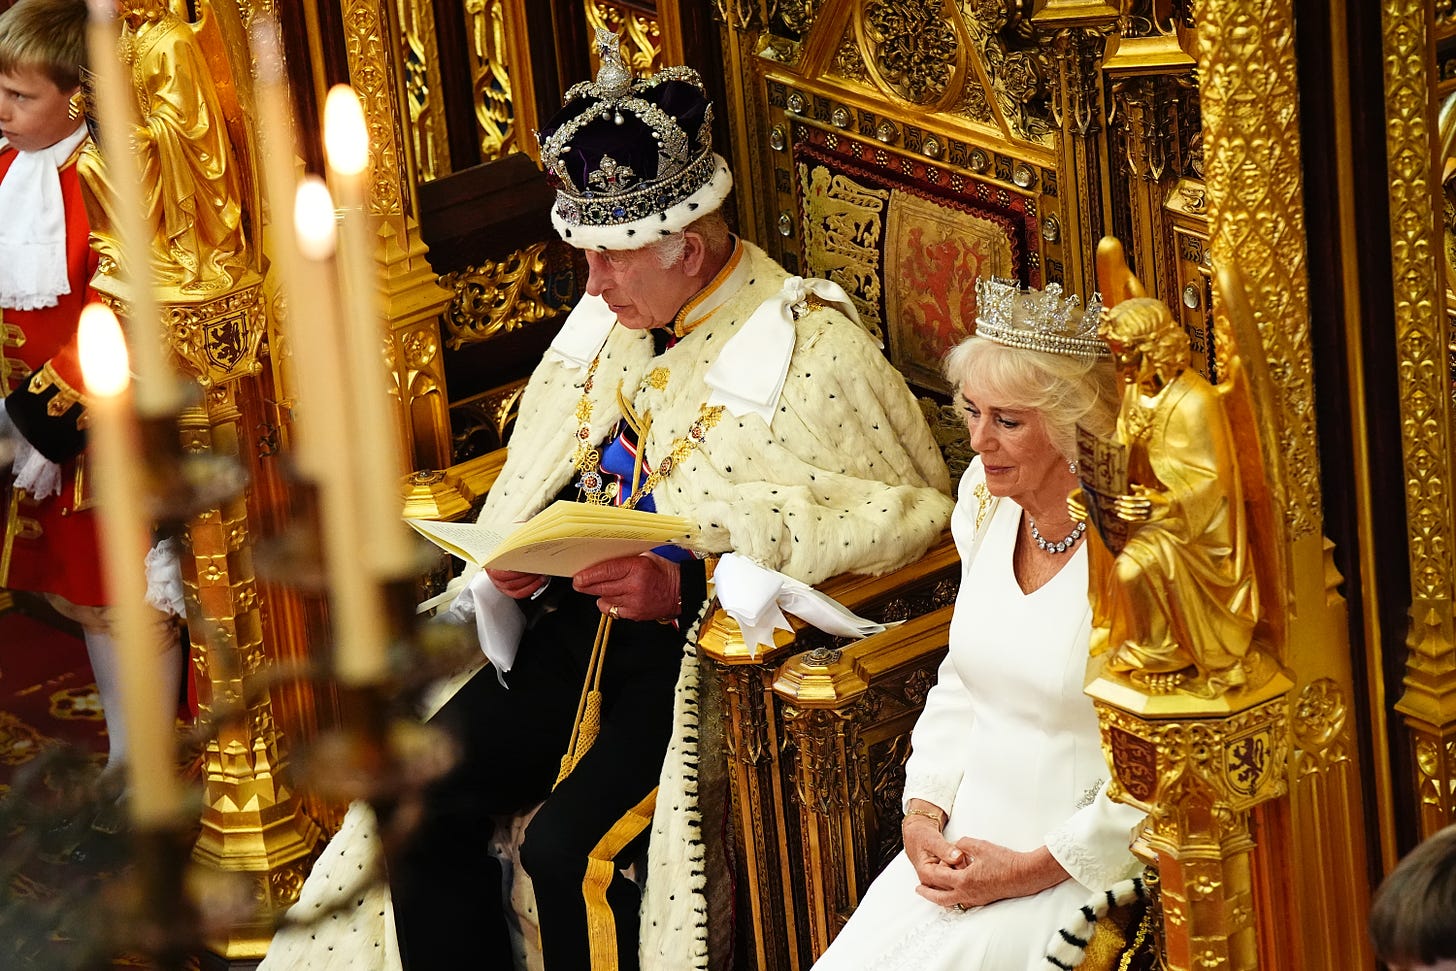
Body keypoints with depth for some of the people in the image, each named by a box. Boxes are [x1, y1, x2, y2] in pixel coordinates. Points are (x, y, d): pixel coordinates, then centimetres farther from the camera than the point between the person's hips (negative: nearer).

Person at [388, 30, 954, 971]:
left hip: (710, 646, -7)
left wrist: (687, 586, -22)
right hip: (580, 615, 7)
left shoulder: (809, 347, -13)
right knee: (425, 796, -10)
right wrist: (517, 560, -1)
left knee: (571, 850, -24)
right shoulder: (606, 320, 10)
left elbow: (909, 506, -17)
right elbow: (543, 475, 24)